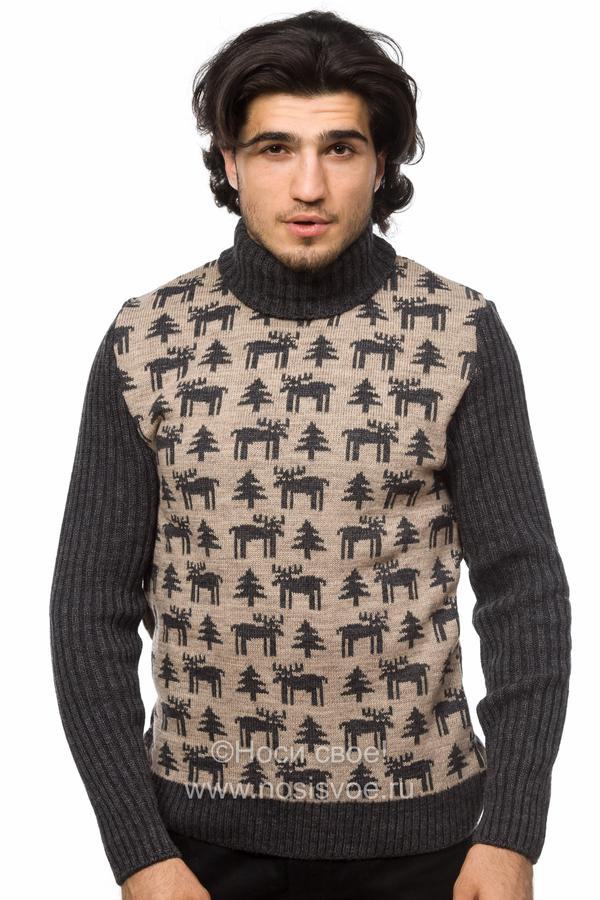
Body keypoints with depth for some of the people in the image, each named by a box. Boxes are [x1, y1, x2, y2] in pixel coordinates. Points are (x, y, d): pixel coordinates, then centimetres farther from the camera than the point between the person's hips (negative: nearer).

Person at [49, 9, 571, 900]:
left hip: (414, 823, 0)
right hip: (205, 825, 1)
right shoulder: (144, 344, -5)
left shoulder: (463, 335, -7)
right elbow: (93, 606, -4)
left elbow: (523, 590, -6)